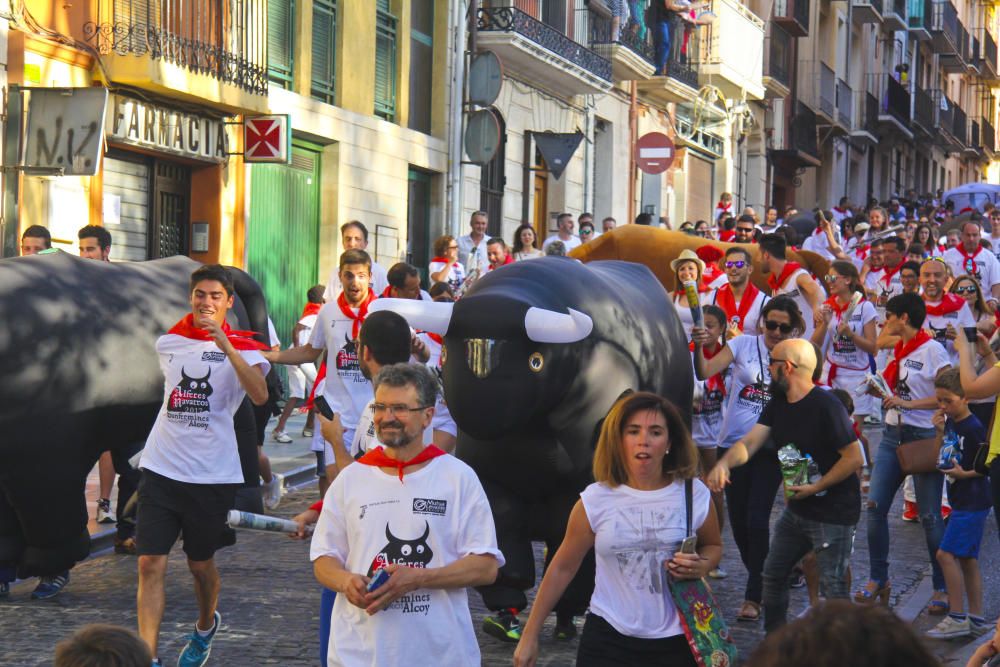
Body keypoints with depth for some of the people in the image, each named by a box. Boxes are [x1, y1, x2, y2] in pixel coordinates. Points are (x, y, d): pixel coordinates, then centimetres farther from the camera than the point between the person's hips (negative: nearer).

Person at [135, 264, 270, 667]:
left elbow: (260, 396, -23)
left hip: (212, 474, -3)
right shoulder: (168, 343, 9)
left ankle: (206, 627, 41)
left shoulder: (242, 347, -4)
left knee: (201, 563, 12)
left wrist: (226, 346, -31)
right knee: (150, 563, -7)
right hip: (161, 467, 3)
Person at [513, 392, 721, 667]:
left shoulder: (695, 496, -5)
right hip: (608, 639, -1)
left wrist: (701, 566, -10)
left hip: (676, 641, 1)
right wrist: (530, 635, 3)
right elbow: (562, 568, 2)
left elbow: (713, 546, 15)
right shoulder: (595, 501, -7)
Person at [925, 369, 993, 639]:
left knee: (946, 554, -12)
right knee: (968, 559, 12)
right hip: (961, 502, 9)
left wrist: (965, 473, -21)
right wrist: (939, 433, -2)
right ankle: (976, 619, 17)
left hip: (973, 502, -9)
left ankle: (957, 618, -7)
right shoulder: (950, 424, 9)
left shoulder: (974, 428, -15)